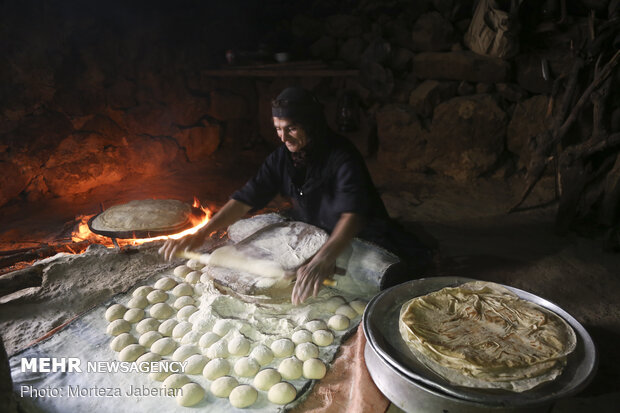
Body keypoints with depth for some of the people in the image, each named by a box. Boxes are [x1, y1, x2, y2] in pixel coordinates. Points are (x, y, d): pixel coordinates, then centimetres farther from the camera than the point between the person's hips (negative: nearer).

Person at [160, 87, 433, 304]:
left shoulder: (341, 156, -27)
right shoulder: (282, 158, -7)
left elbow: (353, 213, -42)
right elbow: (247, 198, -12)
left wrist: (326, 258, -61)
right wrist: (201, 234, -24)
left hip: (359, 237, -6)